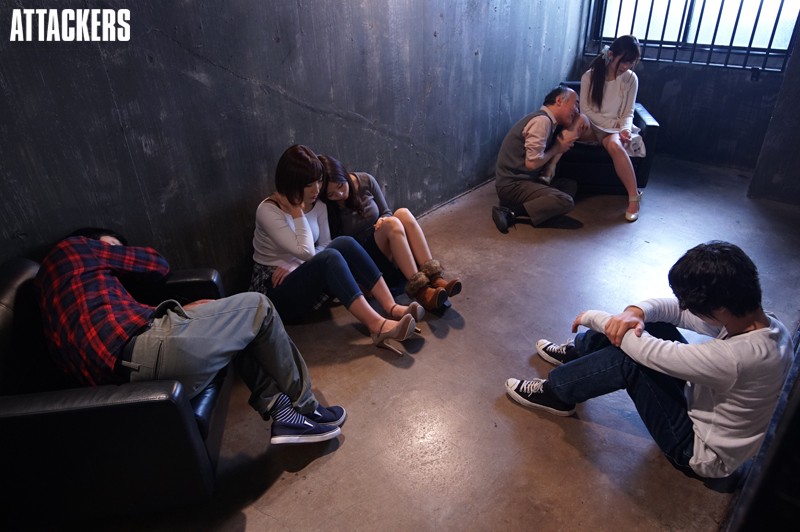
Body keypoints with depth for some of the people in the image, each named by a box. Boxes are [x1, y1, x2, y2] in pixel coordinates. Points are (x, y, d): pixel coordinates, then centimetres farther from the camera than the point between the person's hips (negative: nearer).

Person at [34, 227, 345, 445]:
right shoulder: (73, 246, 11)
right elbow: (158, 266, 18)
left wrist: (187, 312, 16)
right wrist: (119, 250, 36)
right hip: (144, 348, -9)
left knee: (239, 329, 25)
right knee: (258, 308, 3)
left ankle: (281, 411, 11)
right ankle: (304, 407, 15)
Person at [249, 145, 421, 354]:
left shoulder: (318, 206, 4)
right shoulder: (268, 210, -16)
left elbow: (324, 246, 4)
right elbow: (306, 251, -24)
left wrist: (296, 263, -13)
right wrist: (296, 211, -20)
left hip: (304, 277, 6)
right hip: (274, 291, -6)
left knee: (345, 243, -23)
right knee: (329, 258, -34)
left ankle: (391, 308, -30)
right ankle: (377, 326, -42)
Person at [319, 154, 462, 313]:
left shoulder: (366, 181, -4)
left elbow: (386, 212, 8)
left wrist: (384, 221, -16)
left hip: (388, 249, 4)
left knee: (403, 214, -25)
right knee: (392, 223, -30)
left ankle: (435, 278, -32)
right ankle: (419, 290, -39)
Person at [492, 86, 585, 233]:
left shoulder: (549, 122, 16)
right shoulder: (542, 120, -14)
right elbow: (532, 162, -21)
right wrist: (557, 149, -5)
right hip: (512, 184, -10)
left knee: (570, 185, 12)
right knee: (565, 201, -20)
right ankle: (511, 213, -21)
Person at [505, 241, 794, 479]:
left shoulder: (738, 357, -39)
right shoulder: (765, 324, -11)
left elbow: (650, 353, -31)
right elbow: (675, 308, -4)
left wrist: (597, 318, -18)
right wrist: (635, 312, -23)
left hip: (701, 452, -8)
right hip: (705, 404, 8)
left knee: (631, 361, -25)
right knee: (652, 321, -3)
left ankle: (555, 392, -2)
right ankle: (574, 352, 16)